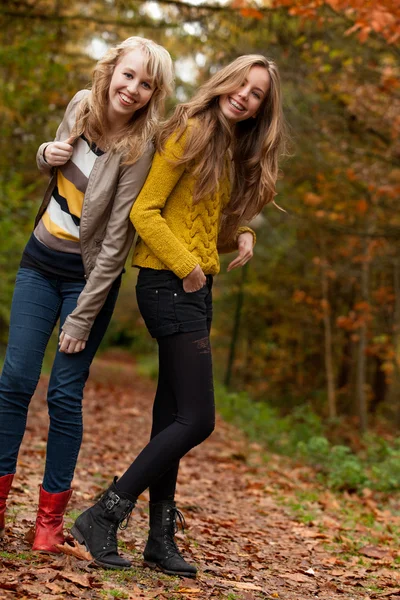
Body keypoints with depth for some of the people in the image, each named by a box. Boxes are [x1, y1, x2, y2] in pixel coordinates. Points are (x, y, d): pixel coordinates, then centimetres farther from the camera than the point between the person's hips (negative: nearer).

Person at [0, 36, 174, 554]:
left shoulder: (139, 151, -19)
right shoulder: (81, 105, -3)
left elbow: (115, 243, -20)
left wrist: (82, 318, -19)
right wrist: (47, 155, -9)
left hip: (89, 275, -5)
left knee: (65, 394, -4)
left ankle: (51, 516, 10)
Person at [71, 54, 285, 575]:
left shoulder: (234, 151, 16)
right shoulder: (190, 133, -9)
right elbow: (144, 211, -14)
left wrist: (242, 235, 4)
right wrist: (186, 266, -16)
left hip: (197, 289, 9)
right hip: (169, 285, -9)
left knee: (172, 418, 10)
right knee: (197, 420, -12)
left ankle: (161, 540, 17)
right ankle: (103, 517, -5)